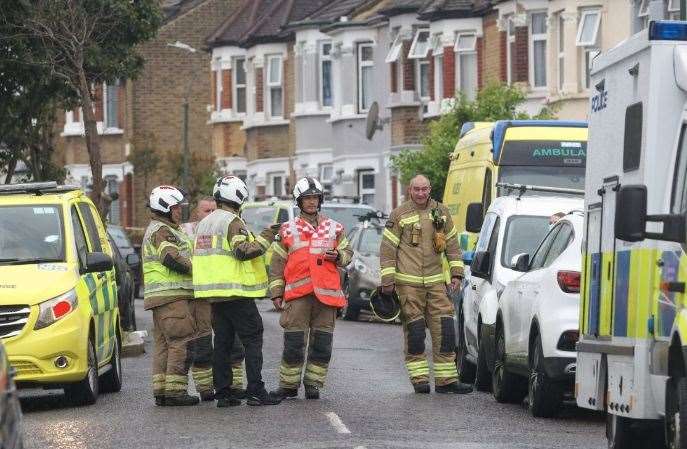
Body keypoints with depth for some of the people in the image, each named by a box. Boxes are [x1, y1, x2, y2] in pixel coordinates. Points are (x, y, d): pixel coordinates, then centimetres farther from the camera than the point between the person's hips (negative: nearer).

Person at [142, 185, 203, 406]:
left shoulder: (166, 230, 25)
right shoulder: (160, 231, -9)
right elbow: (171, 258, -21)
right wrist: (196, 268, -12)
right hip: (171, 295, -11)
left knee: (164, 345, 10)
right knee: (182, 342, -12)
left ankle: (161, 390, 10)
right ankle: (174, 390, -16)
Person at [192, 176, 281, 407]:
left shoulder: (204, 223, 17)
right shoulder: (232, 222, -11)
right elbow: (244, 251, -21)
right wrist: (265, 239, -10)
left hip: (214, 293, 8)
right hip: (235, 291, -8)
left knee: (222, 342, 9)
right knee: (252, 340, -5)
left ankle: (223, 393, 6)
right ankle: (255, 391, -11)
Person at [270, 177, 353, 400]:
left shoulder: (334, 228, 15)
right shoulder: (288, 230, 11)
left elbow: (348, 252, 21)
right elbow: (277, 263, 12)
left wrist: (338, 256, -3)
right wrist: (276, 292, 6)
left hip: (327, 291, 2)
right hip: (297, 293, -2)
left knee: (322, 342, 1)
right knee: (294, 342, -5)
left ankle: (313, 384, 9)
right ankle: (288, 385, 3)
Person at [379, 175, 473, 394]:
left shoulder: (441, 212, 12)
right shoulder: (399, 215, 2)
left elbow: (452, 244, 19)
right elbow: (387, 249, 2)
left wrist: (456, 273, 12)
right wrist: (387, 280, -3)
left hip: (436, 281, 3)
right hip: (408, 283, -3)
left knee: (444, 330, -2)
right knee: (414, 331, -3)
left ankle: (446, 379, 2)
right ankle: (419, 379, 3)